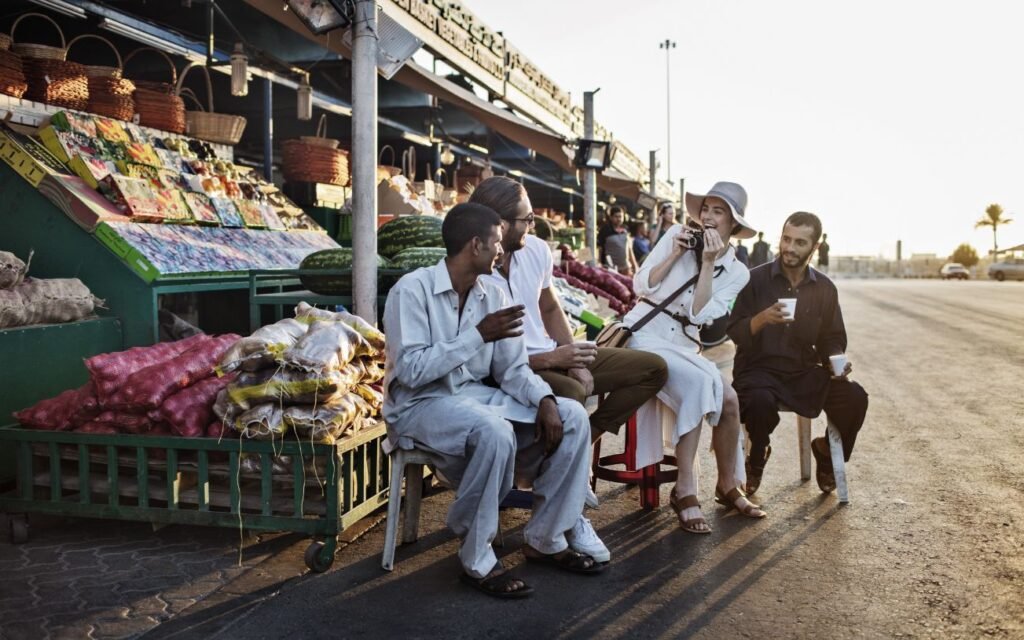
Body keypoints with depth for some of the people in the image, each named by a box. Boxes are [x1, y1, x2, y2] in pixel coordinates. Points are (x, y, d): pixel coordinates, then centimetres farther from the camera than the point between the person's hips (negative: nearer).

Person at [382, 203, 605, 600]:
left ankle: (545, 539, 3)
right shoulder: (412, 290, -15)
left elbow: (512, 369, 4)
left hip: (475, 396, 7)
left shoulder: (492, 296, 5)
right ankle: (477, 559, -17)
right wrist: (479, 335, -24)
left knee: (572, 417, -8)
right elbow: (411, 371, -24)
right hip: (419, 405, -7)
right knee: (495, 432, -37)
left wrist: (544, 399, -16)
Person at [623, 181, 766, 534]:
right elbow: (641, 285, -4)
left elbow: (699, 314, -11)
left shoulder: (736, 272, 3)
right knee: (697, 385, -29)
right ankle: (685, 491, -21)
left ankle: (727, 485, 8)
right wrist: (675, 254, -14)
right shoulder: (677, 234, -1)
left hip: (684, 343, 4)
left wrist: (708, 263, -15)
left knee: (728, 399, -17)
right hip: (646, 333, -4)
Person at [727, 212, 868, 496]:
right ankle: (757, 459, -2)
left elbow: (831, 340, 14)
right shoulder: (756, 279, -4)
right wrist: (762, 319, -28)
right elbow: (735, 334, -8)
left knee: (854, 397, -20)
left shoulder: (824, 288, 6)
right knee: (760, 401, -36)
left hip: (804, 372, 4)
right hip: (759, 369, -3)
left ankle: (827, 452, 12)